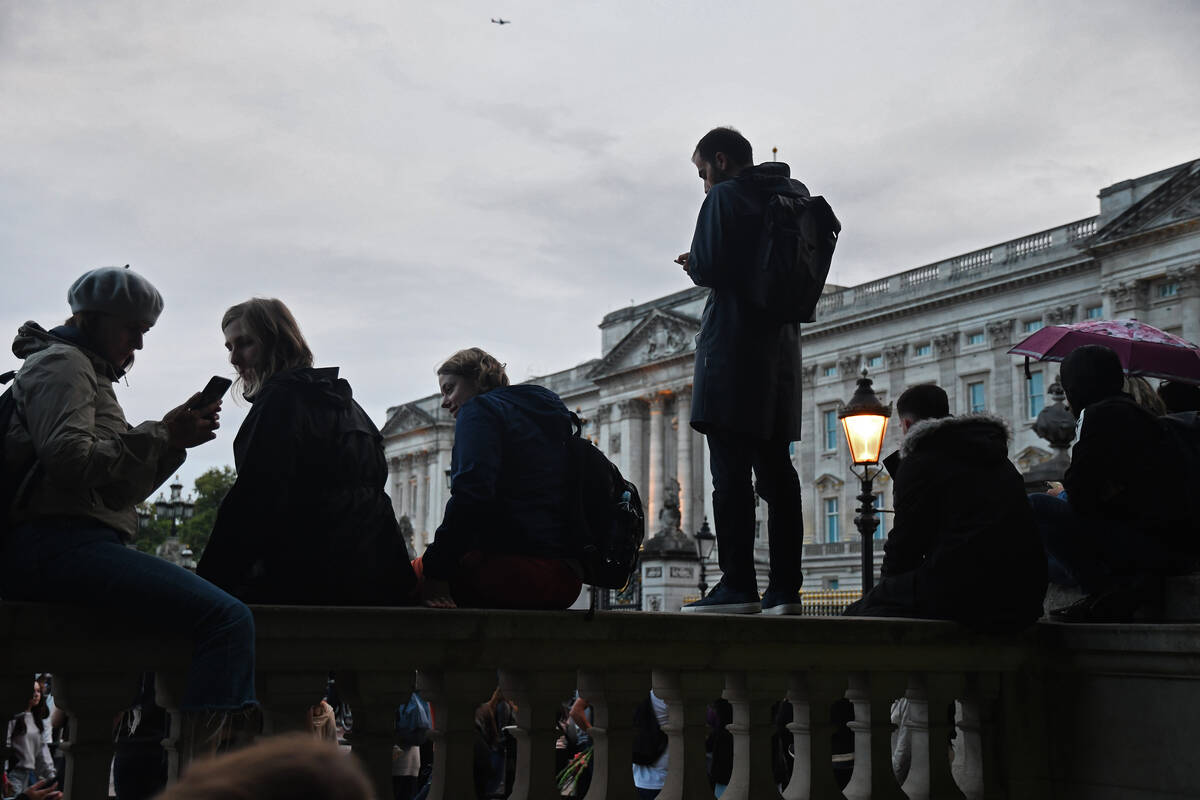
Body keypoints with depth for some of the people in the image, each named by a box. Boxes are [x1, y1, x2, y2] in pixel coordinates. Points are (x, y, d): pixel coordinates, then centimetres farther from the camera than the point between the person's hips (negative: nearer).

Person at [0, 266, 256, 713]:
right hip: (57, 542, -11)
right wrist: (162, 435, -10)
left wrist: (177, 439, 10)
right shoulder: (61, 362, 2)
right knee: (229, 619, -26)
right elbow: (69, 460, -17)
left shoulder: (91, 374, 31)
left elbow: (121, 489, 23)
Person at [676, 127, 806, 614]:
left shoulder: (725, 196, -4)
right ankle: (785, 588, 4)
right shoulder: (794, 195, 19)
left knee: (730, 471, -9)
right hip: (781, 346, 8)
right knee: (776, 470, 6)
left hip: (733, 344, -7)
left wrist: (693, 265, 9)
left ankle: (738, 585, -13)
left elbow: (708, 268, -15)